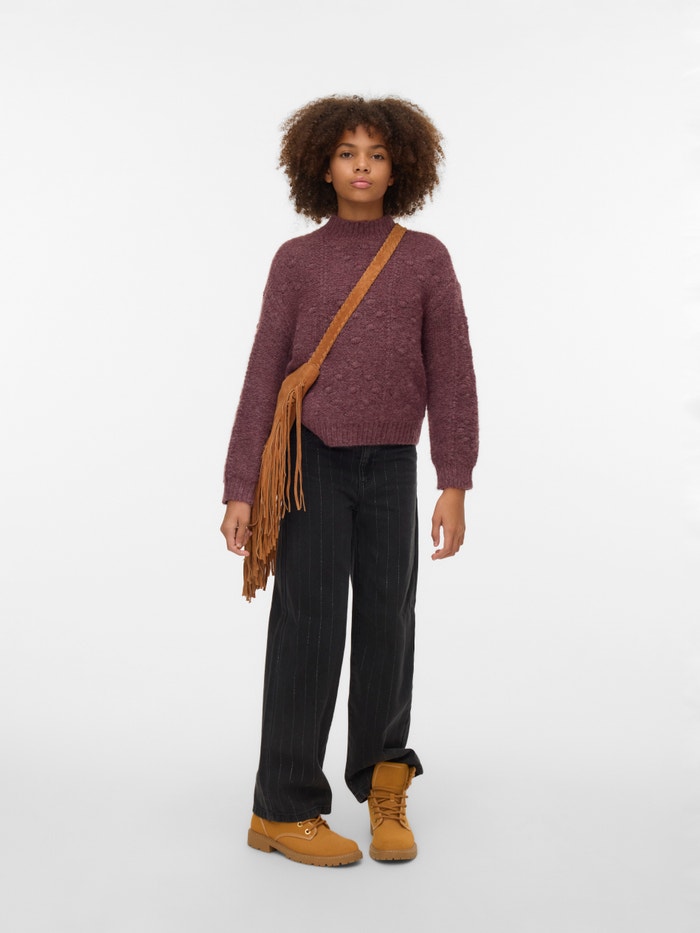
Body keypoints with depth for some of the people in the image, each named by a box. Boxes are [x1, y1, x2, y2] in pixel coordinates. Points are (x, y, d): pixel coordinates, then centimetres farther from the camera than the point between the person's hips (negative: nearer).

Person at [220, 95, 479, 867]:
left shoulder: (426, 258, 6)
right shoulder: (296, 260, 4)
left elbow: (450, 375, 2)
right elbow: (263, 377, 2)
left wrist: (454, 484, -5)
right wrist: (239, 491, -4)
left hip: (390, 465, 2)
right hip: (311, 460, -1)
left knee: (387, 622, 5)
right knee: (308, 624, -5)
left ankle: (384, 782, 26)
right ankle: (283, 808, 6)